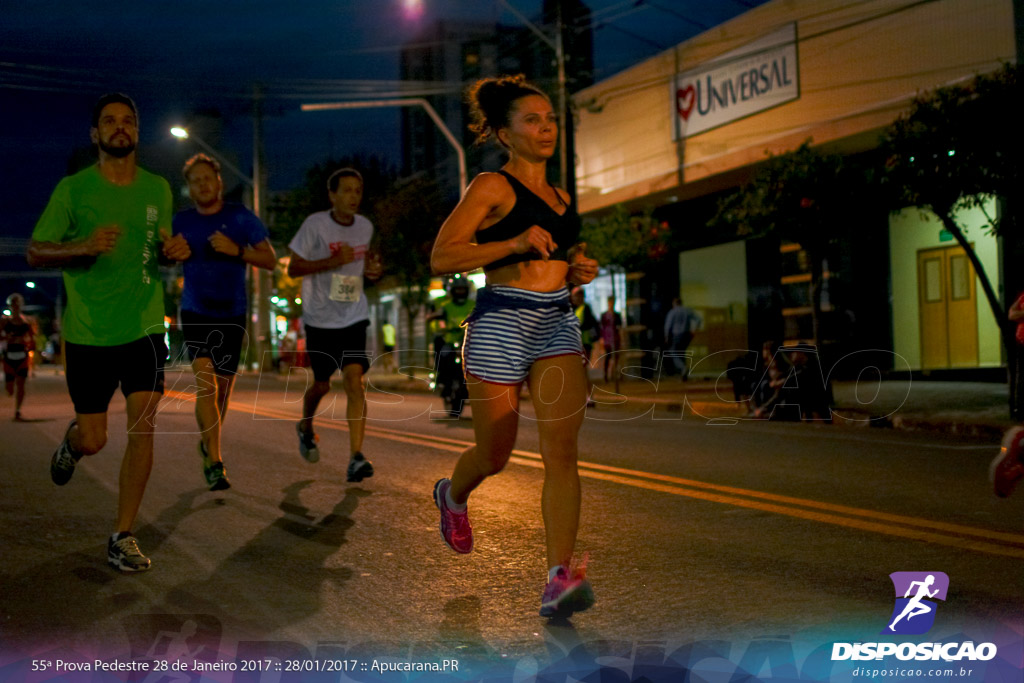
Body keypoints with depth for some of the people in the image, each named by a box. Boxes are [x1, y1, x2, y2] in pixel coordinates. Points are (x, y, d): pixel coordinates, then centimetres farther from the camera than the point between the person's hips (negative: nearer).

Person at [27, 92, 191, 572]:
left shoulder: (158, 189, 7)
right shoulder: (72, 189, -4)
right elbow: (35, 252, -3)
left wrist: (174, 251, -5)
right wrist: (85, 246, -23)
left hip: (144, 329, 2)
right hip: (88, 334, -2)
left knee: (143, 427, -10)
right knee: (93, 440, 4)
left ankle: (123, 537, 2)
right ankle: (71, 442, 44)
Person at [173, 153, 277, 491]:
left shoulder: (241, 218, -1)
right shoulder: (181, 222, 4)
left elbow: (270, 260, -4)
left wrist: (236, 250, -20)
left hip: (231, 314, 1)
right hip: (195, 312, 0)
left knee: (222, 387, 10)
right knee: (205, 380, -18)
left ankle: (207, 442, 38)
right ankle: (215, 462, -17)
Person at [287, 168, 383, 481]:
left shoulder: (365, 227, 6)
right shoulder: (315, 224, -9)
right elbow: (293, 269, -9)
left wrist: (373, 267, 2)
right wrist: (333, 261, -22)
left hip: (354, 317, 2)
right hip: (320, 319, -2)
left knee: (355, 381, -14)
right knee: (322, 384, 11)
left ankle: (356, 458, -18)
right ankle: (306, 427, 44)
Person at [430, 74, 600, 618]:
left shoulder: (560, 197, 18)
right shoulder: (492, 188, -3)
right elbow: (442, 257, -12)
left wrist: (579, 269, 9)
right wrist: (516, 243, -21)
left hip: (559, 324, 5)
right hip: (502, 324, -5)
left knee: (562, 449, -11)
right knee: (495, 455, 8)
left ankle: (560, 577, -15)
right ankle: (453, 495, 43)